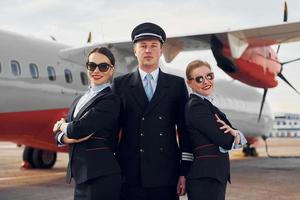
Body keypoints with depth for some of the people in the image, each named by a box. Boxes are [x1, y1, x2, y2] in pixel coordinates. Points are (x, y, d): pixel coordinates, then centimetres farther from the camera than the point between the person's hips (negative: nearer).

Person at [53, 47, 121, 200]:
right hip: (81, 175, 7)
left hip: (102, 176, -7)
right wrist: (67, 138, -11)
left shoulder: (111, 100, -12)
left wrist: (62, 126, 3)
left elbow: (78, 129, -19)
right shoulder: (79, 101, 15)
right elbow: (58, 134, 12)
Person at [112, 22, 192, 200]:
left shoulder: (177, 85, 8)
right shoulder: (120, 84, 7)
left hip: (166, 176, 0)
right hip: (131, 176, 0)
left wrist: (184, 172, 2)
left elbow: (184, 130, 7)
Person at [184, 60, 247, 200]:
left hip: (215, 175, 9)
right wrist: (232, 133, 2)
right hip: (205, 178, -9)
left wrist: (234, 133, -13)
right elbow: (225, 141, -19)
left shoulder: (206, 104, 15)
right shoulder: (197, 106, -13)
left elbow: (239, 140, 9)